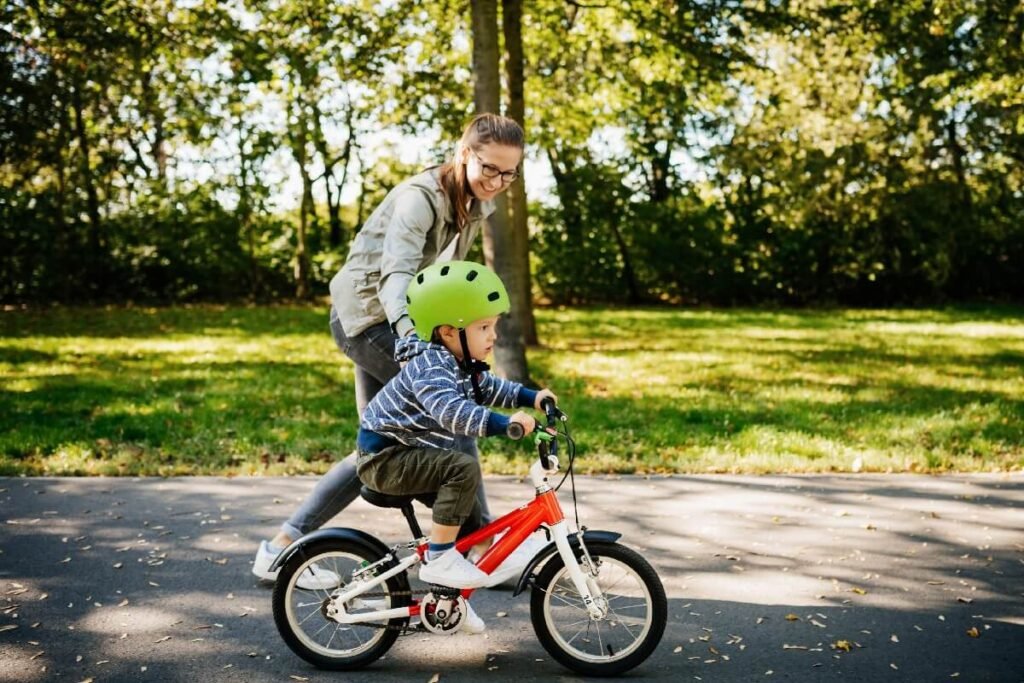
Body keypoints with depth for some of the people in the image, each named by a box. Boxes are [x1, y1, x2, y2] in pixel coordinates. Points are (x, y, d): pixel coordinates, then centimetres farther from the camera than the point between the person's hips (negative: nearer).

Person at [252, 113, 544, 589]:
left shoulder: (476, 204, 4)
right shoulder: (421, 196, -23)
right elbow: (397, 270, -39)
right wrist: (409, 328, -55)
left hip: (387, 322, 10)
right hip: (368, 316, -10)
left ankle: (280, 547, 14)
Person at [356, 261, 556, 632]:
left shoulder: (462, 364, 5)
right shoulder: (430, 366, -26)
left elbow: (489, 388, 20)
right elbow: (450, 410, -43)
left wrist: (531, 397, 7)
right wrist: (505, 423, -49)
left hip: (409, 454, 10)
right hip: (385, 457, -10)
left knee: (467, 507, 15)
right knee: (464, 468, -28)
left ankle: (452, 595, 29)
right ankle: (438, 558, -18)